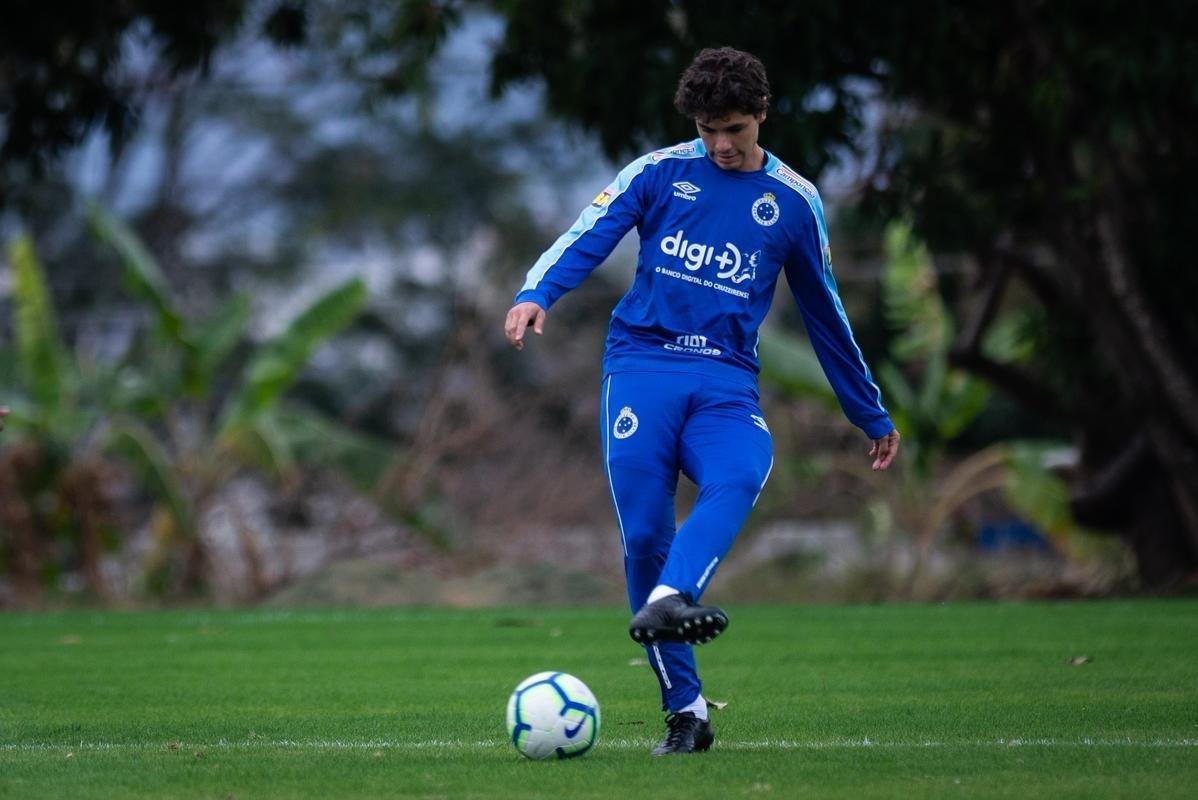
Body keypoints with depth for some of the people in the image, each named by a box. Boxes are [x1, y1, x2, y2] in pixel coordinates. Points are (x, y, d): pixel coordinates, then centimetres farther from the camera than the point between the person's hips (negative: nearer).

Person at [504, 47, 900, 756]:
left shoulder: (795, 202, 12)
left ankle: (667, 602, -55)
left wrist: (872, 416, 28)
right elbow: (588, 237, -4)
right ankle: (685, 713, -4)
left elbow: (825, 313, 22)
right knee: (644, 533, -12)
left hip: (726, 381, 1)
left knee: (741, 477, -33)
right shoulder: (659, 172, 8)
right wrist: (537, 294, -26)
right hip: (642, 362, 0)